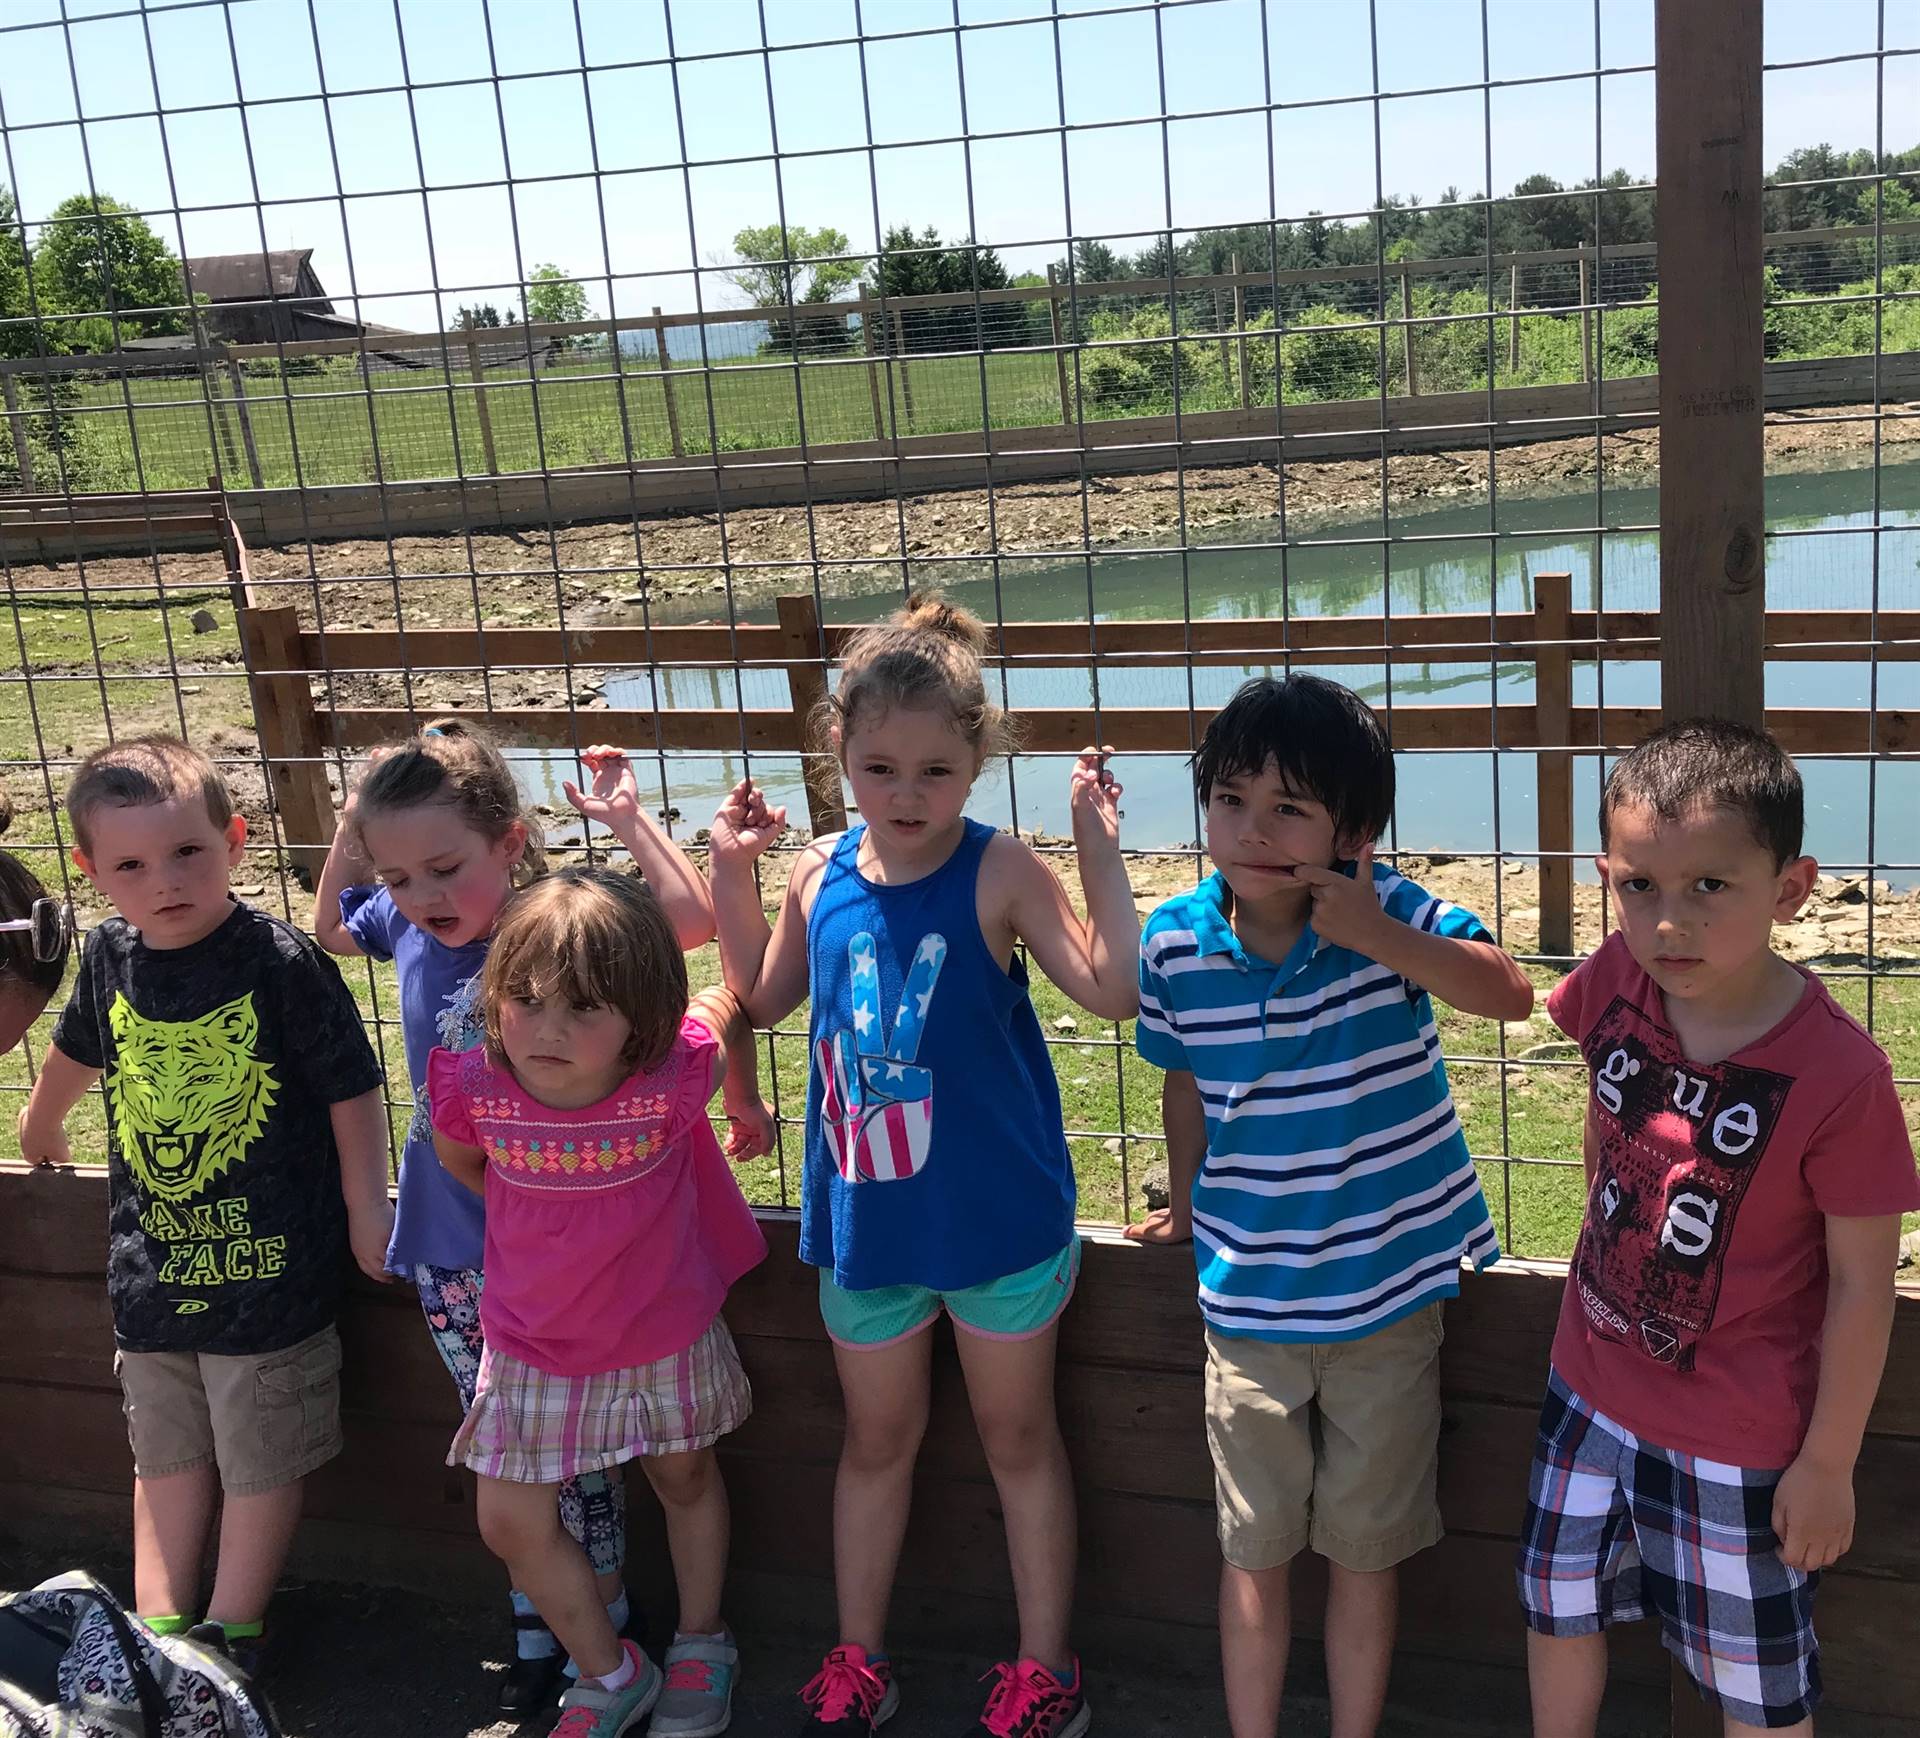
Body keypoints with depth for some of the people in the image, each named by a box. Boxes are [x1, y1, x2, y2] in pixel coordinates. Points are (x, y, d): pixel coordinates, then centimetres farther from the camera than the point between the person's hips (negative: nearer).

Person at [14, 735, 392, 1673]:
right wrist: (38, 1127, 36)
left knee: (261, 1463, 10)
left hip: (268, 1264, -5)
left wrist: (366, 1210, -9)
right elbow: (78, 1049, 20)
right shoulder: (111, 958, -2)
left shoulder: (282, 963, -19)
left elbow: (353, 1091, -12)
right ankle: (158, 1635, 29)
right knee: (166, 1459, 17)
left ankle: (232, 1636, 25)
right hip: (152, 1261, 5)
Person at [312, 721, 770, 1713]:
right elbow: (325, 927, 21)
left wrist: (626, 818, -24)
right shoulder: (407, 929, -1)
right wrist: (350, 835, 6)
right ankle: (537, 1627, 35)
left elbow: (693, 921, -29)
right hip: (447, 1245, 5)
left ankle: (605, 1623, 28)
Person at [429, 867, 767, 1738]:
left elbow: (734, 998, -10)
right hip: (534, 1347, 2)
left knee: (686, 1478, 23)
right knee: (512, 1524, 9)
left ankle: (702, 1643, 51)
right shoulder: (472, 1088, -27)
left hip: (667, 1337, -1)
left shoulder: (675, 1077, -33)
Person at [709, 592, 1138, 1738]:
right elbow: (765, 998, 11)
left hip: (999, 1216, -4)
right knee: (878, 1438, 20)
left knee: (1018, 1436, 15)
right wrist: (732, 876, 1)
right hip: (866, 1215, 4)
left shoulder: (1000, 874, -16)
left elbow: (1113, 990, -25)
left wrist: (1099, 843, -28)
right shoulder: (822, 875, -3)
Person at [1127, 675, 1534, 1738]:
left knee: (1365, 1552, 16)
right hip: (1248, 1301, 2)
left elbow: (1511, 994, -28)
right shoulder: (1176, 944, -9)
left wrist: (1378, 937, -34)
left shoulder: (1391, 914, -15)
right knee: (1255, 1552, 15)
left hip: (1387, 1293, -1)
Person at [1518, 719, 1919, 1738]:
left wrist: (1827, 1463, -10)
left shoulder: (1838, 1074, -28)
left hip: (1740, 1445, -5)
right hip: (1590, 1391, 5)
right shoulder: (1617, 984, -14)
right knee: (1556, 1611, 24)